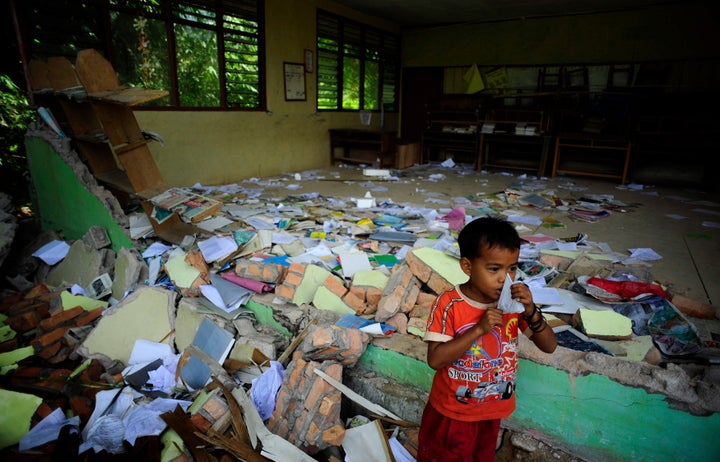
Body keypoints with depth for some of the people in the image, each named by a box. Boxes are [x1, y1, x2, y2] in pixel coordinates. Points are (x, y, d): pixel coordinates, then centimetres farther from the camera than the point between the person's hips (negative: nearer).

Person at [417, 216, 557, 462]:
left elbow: (549, 346, -8)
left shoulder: (515, 302, -12)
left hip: (494, 409, 4)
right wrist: (480, 328, -35)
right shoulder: (449, 304, -25)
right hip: (452, 411, -4)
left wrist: (531, 311, -27)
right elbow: (435, 359, -28)